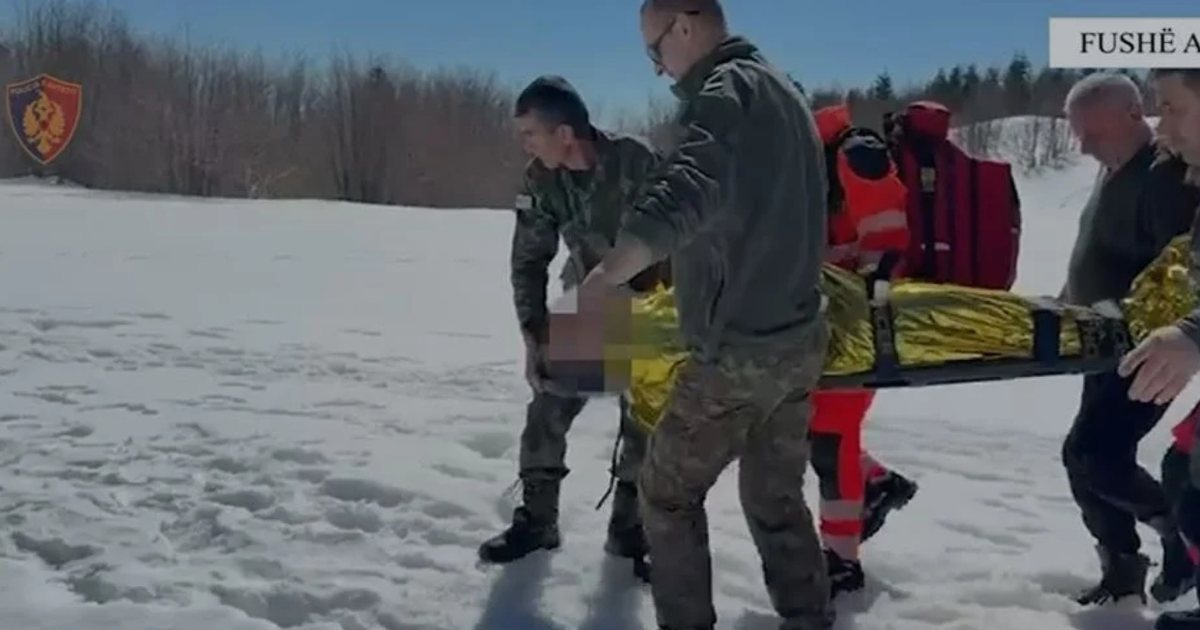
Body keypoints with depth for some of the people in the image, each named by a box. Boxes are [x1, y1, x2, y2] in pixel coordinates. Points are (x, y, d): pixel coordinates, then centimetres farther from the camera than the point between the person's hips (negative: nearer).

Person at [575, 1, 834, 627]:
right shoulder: (781, 89, 15)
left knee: (667, 491, 8)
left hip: (739, 348, -9)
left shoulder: (725, 90, -15)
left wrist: (611, 271, -47)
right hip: (798, 340, 9)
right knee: (776, 498, 17)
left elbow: (690, 190, -36)